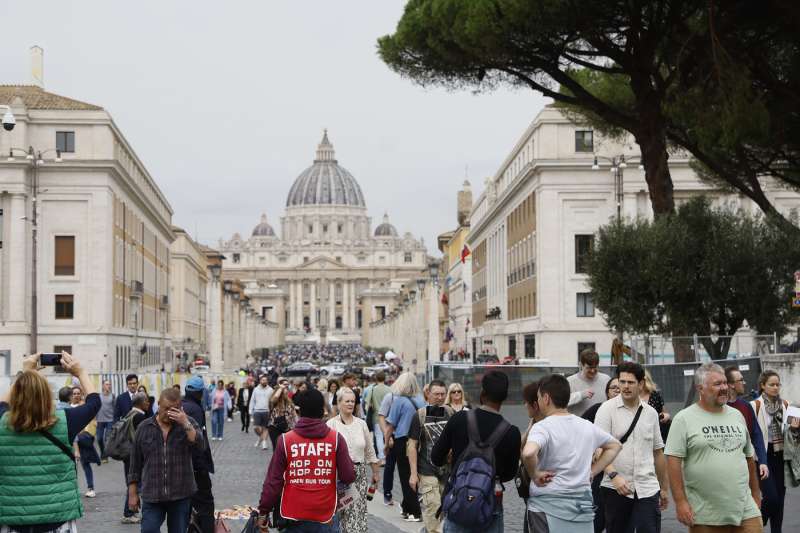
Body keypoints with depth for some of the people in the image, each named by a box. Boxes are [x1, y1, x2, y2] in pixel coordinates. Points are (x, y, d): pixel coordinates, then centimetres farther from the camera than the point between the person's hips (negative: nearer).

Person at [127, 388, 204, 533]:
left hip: (181, 495, 0)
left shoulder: (188, 424, 3)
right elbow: (135, 463, 8)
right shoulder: (144, 427, 4)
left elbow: (200, 445, -14)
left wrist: (185, 424, -21)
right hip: (152, 497, 0)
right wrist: (132, 493, 7)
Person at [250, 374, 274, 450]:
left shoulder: (270, 390, 3)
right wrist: (251, 411, 3)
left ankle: (264, 442, 7)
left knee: (265, 428, 3)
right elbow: (252, 401, 10)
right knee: (256, 427, -6)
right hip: (257, 411, 1)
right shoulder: (256, 389, 7)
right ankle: (260, 437, 21)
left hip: (266, 411, -1)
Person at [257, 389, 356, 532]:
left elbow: (273, 481, -5)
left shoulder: (285, 440, -7)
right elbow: (349, 477, -6)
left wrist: (263, 512, 6)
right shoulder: (336, 438, -7)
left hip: (293, 517, 0)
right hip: (326, 518, 0)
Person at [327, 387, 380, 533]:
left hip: (360, 473, 3)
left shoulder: (361, 424, 9)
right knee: (341, 511, -1)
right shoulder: (331, 424, -4)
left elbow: (370, 451, 15)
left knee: (360, 511, -1)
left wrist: (376, 472, 17)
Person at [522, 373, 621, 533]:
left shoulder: (542, 427, -12)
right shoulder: (587, 426, 9)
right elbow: (614, 446, 24)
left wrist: (534, 475, -14)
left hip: (547, 505, -6)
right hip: (583, 504, 6)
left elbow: (528, 453, -33)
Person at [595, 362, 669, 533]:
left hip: (647, 488, 2)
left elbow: (658, 452, 18)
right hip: (616, 487, -2)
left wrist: (664, 488, 19)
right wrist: (614, 475, -26)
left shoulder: (651, 413, 10)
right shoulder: (607, 409, -3)